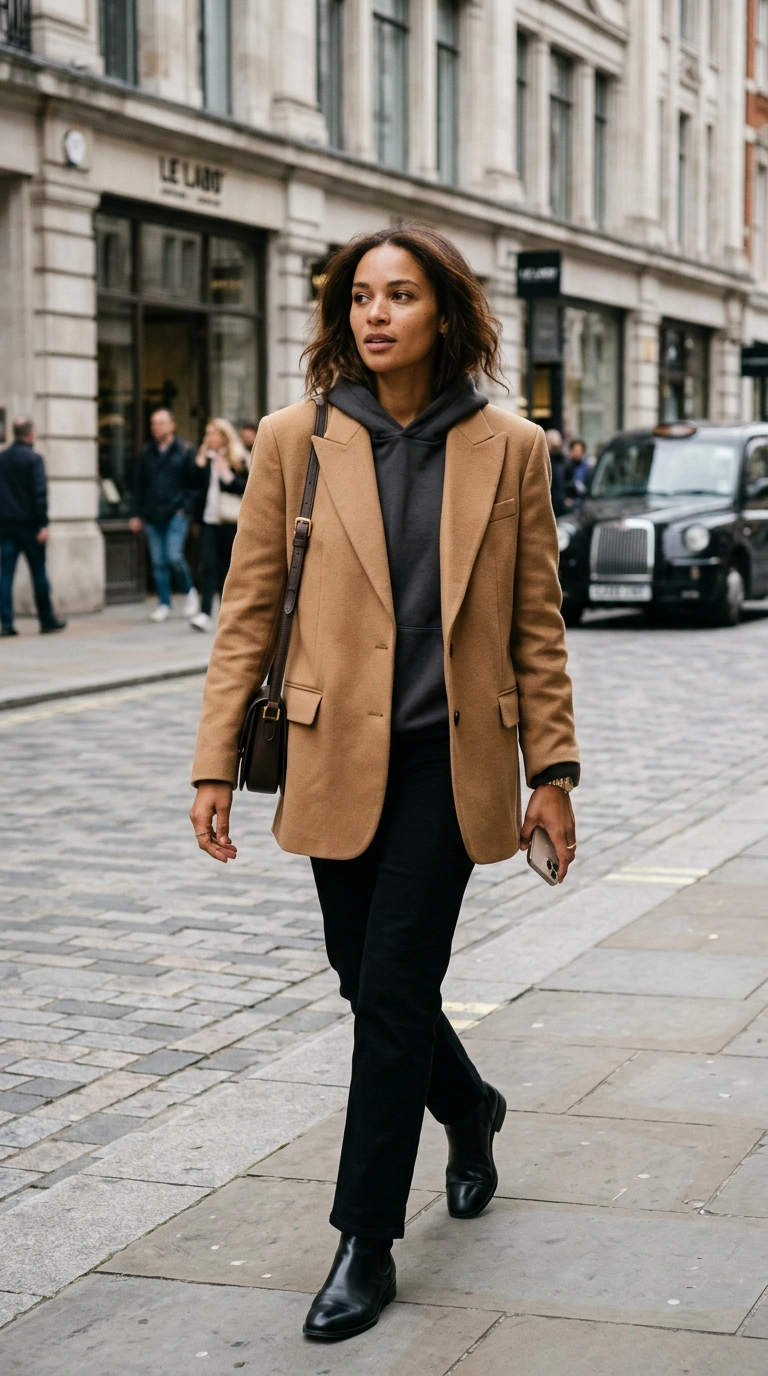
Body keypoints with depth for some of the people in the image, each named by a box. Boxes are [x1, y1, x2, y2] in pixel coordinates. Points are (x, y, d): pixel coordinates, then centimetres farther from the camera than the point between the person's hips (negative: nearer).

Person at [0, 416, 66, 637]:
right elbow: (40, 493, -16)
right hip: (28, 523, -4)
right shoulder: (34, 459, -9)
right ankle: (47, 620, 14)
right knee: (39, 573, 6)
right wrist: (43, 524, -16)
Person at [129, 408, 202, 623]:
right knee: (158, 563, 3)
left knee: (174, 556, -14)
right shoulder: (147, 453, 12)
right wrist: (136, 514, 9)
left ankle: (189, 591, 9)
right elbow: (138, 485, 14)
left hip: (175, 514, -4)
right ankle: (163, 604, 8)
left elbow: (194, 482, 0)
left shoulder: (184, 451, 1)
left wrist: (186, 507, -9)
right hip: (152, 516, 4)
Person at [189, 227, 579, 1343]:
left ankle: (366, 1246, 7)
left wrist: (552, 773, 1)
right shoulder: (295, 441, 1)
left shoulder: (508, 449, 0)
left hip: (449, 758, -2)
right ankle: (470, 1111, 45)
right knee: (369, 984, 13)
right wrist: (216, 765, -2)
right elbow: (249, 610, 2)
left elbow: (536, 625, 4)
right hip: (338, 757, 2)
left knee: (390, 990, -6)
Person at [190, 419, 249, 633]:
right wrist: (200, 463, -7)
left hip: (230, 520, -2)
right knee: (208, 563, -9)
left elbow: (247, 488, -6)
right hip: (209, 519, 2)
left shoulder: (238, 460, -1)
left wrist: (228, 477, -17)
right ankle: (205, 613, -16)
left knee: (229, 565, 8)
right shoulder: (205, 458, 9)